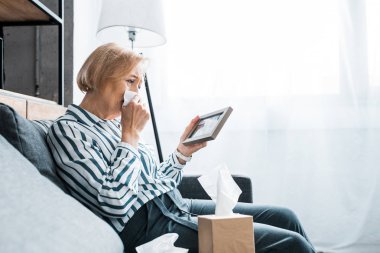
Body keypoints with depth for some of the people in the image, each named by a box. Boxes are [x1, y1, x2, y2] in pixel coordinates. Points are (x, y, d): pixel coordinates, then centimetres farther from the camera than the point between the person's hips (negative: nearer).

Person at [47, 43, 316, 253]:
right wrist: (131, 134, -15)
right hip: (150, 226, -8)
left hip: (177, 206, 8)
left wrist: (183, 151, 4)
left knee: (284, 216, 6)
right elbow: (115, 204, -22)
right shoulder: (67, 129, -9)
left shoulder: (117, 123, 13)